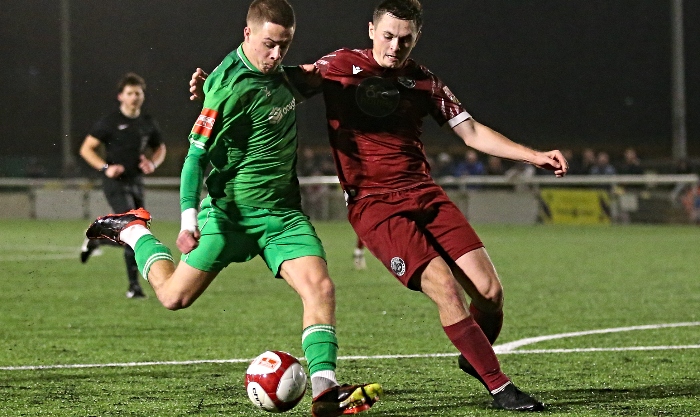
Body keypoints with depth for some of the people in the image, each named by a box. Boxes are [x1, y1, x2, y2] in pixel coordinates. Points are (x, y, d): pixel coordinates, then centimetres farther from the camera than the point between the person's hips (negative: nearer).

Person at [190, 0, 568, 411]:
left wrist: (535, 156, 5)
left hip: (424, 192, 4)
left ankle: (474, 359, 22)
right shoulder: (340, 66, 2)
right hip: (373, 204, -4)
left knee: (489, 291, -9)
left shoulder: (423, 81, 11)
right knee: (444, 287, -21)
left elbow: (471, 131, 14)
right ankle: (499, 387, -11)